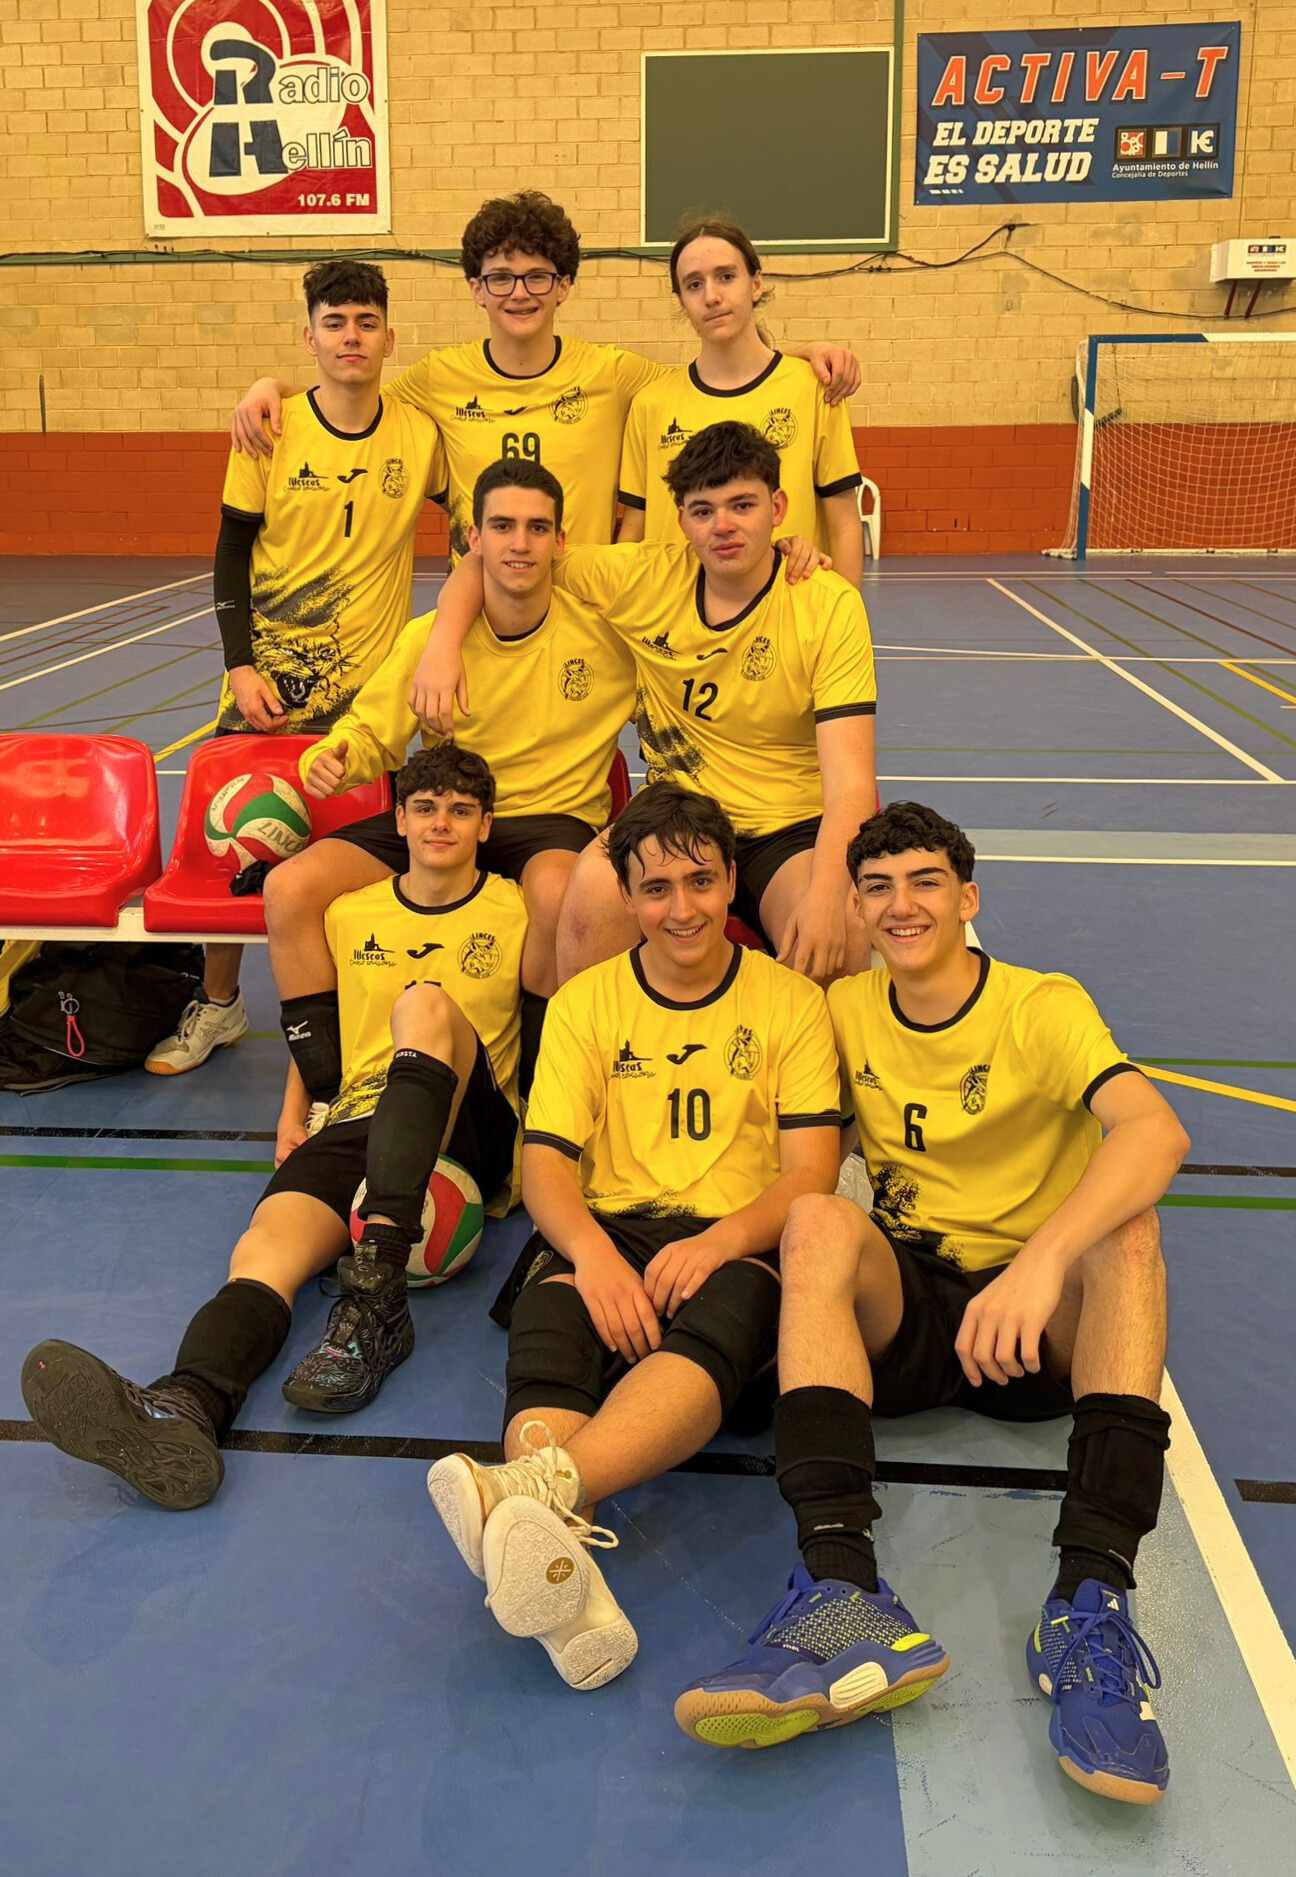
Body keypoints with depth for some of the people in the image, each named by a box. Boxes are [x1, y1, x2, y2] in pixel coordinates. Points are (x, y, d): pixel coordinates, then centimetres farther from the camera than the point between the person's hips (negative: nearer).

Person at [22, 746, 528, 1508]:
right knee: (266, 1248, -28)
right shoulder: (349, 916, 19)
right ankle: (185, 1408, -60)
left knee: (425, 1003, -33)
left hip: (471, 1130, -3)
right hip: (359, 1121, 3)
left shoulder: (518, 911, 10)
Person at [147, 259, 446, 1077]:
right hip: (271, 672, 1)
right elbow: (233, 552, 1)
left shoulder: (421, 434, -2)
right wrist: (240, 665, -7)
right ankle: (218, 1004, 25)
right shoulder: (271, 431, -3)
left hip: (372, 681, 0)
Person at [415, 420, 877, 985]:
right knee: (594, 887, -31)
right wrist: (442, 644, -11)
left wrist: (825, 896, -35)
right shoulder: (645, 577, -3)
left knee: (837, 939, -33)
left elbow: (850, 781, -18)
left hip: (792, 829, -1)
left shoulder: (830, 605, -9)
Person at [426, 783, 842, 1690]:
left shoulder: (790, 1001, 10)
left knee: (716, 1326, -38)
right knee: (548, 1331, -35)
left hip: (737, 1247, -1)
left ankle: (542, 1484, -63)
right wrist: (593, 1251, -20)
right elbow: (545, 1164, 4)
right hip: (606, 1235, 1)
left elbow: (811, 1175, 2)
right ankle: (562, 1570, -60)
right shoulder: (585, 1002, 14)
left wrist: (717, 1241, -20)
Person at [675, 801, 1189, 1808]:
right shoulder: (848, 1010, 7)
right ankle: (844, 1594, -44)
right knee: (819, 1220, -27)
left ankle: (1091, 1599, -41)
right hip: (907, 1311, 2)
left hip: (1048, 1324, -2)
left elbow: (1157, 1131, -25)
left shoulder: (1043, 1007, -6)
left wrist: (1044, 1259, -41)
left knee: (1129, 1228, -31)